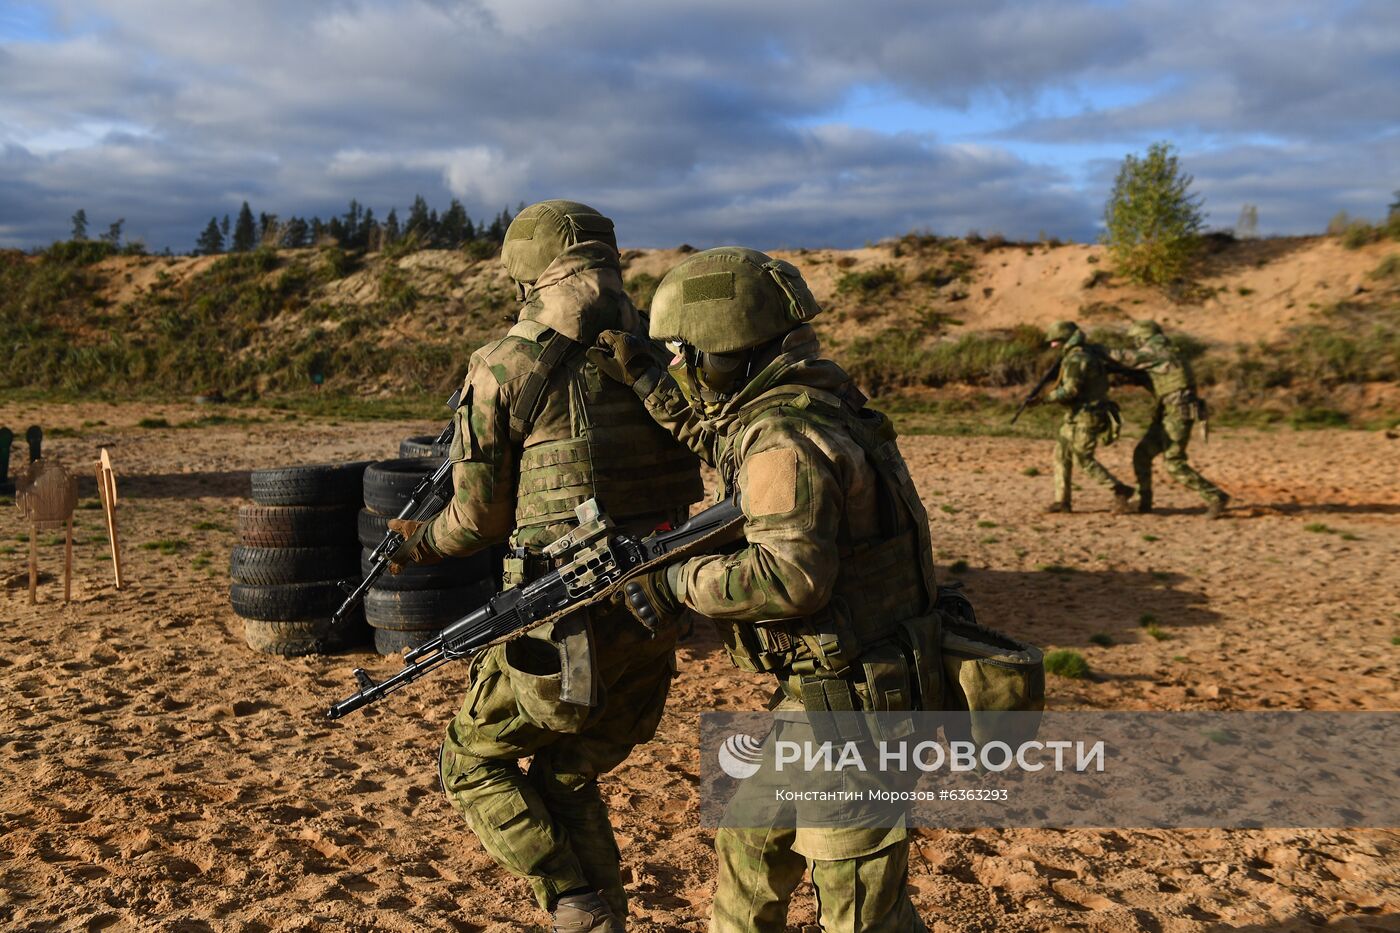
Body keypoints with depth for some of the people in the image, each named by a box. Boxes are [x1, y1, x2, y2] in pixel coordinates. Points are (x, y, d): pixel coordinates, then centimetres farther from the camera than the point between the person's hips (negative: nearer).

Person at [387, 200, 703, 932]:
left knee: (474, 766, 19)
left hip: (565, 627, -5)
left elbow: (483, 516, -2)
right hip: (656, 624, 5)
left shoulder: (506, 368, -8)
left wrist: (423, 544, 19)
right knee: (563, 780, 26)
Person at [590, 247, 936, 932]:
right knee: (749, 839, 24)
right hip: (816, 696, 10)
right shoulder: (801, 408, 8)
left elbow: (791, 575, -32)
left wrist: (675, 582, -20)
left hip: (852, 702, -10)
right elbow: (725, 444, 25)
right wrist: (649, 384, 18)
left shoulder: (786, 439, -23)